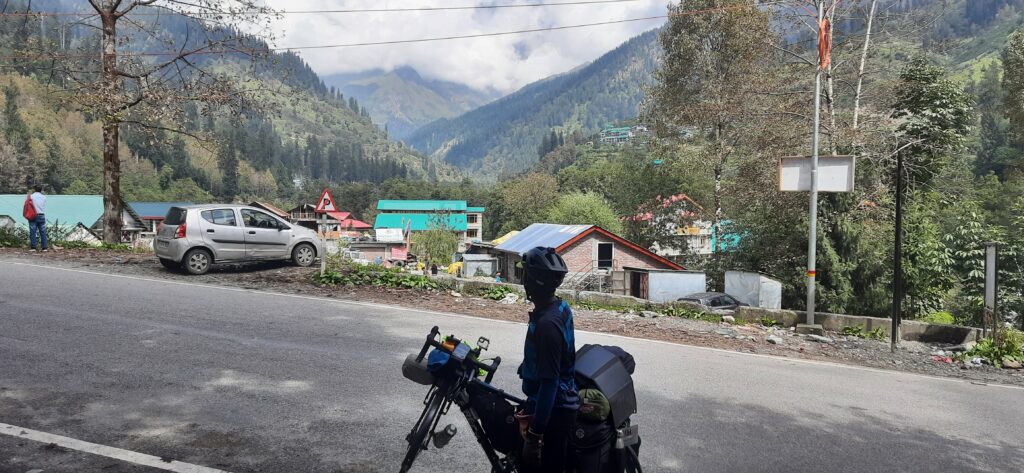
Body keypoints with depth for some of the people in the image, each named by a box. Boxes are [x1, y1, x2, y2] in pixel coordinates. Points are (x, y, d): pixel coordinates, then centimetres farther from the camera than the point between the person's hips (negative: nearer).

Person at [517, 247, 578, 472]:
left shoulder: (547, 324, -28)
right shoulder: (560, 308, 2)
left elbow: (549, 382, -27)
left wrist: (534, 432, -23)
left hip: (552, 411, -9)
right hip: (562, 404, 9)